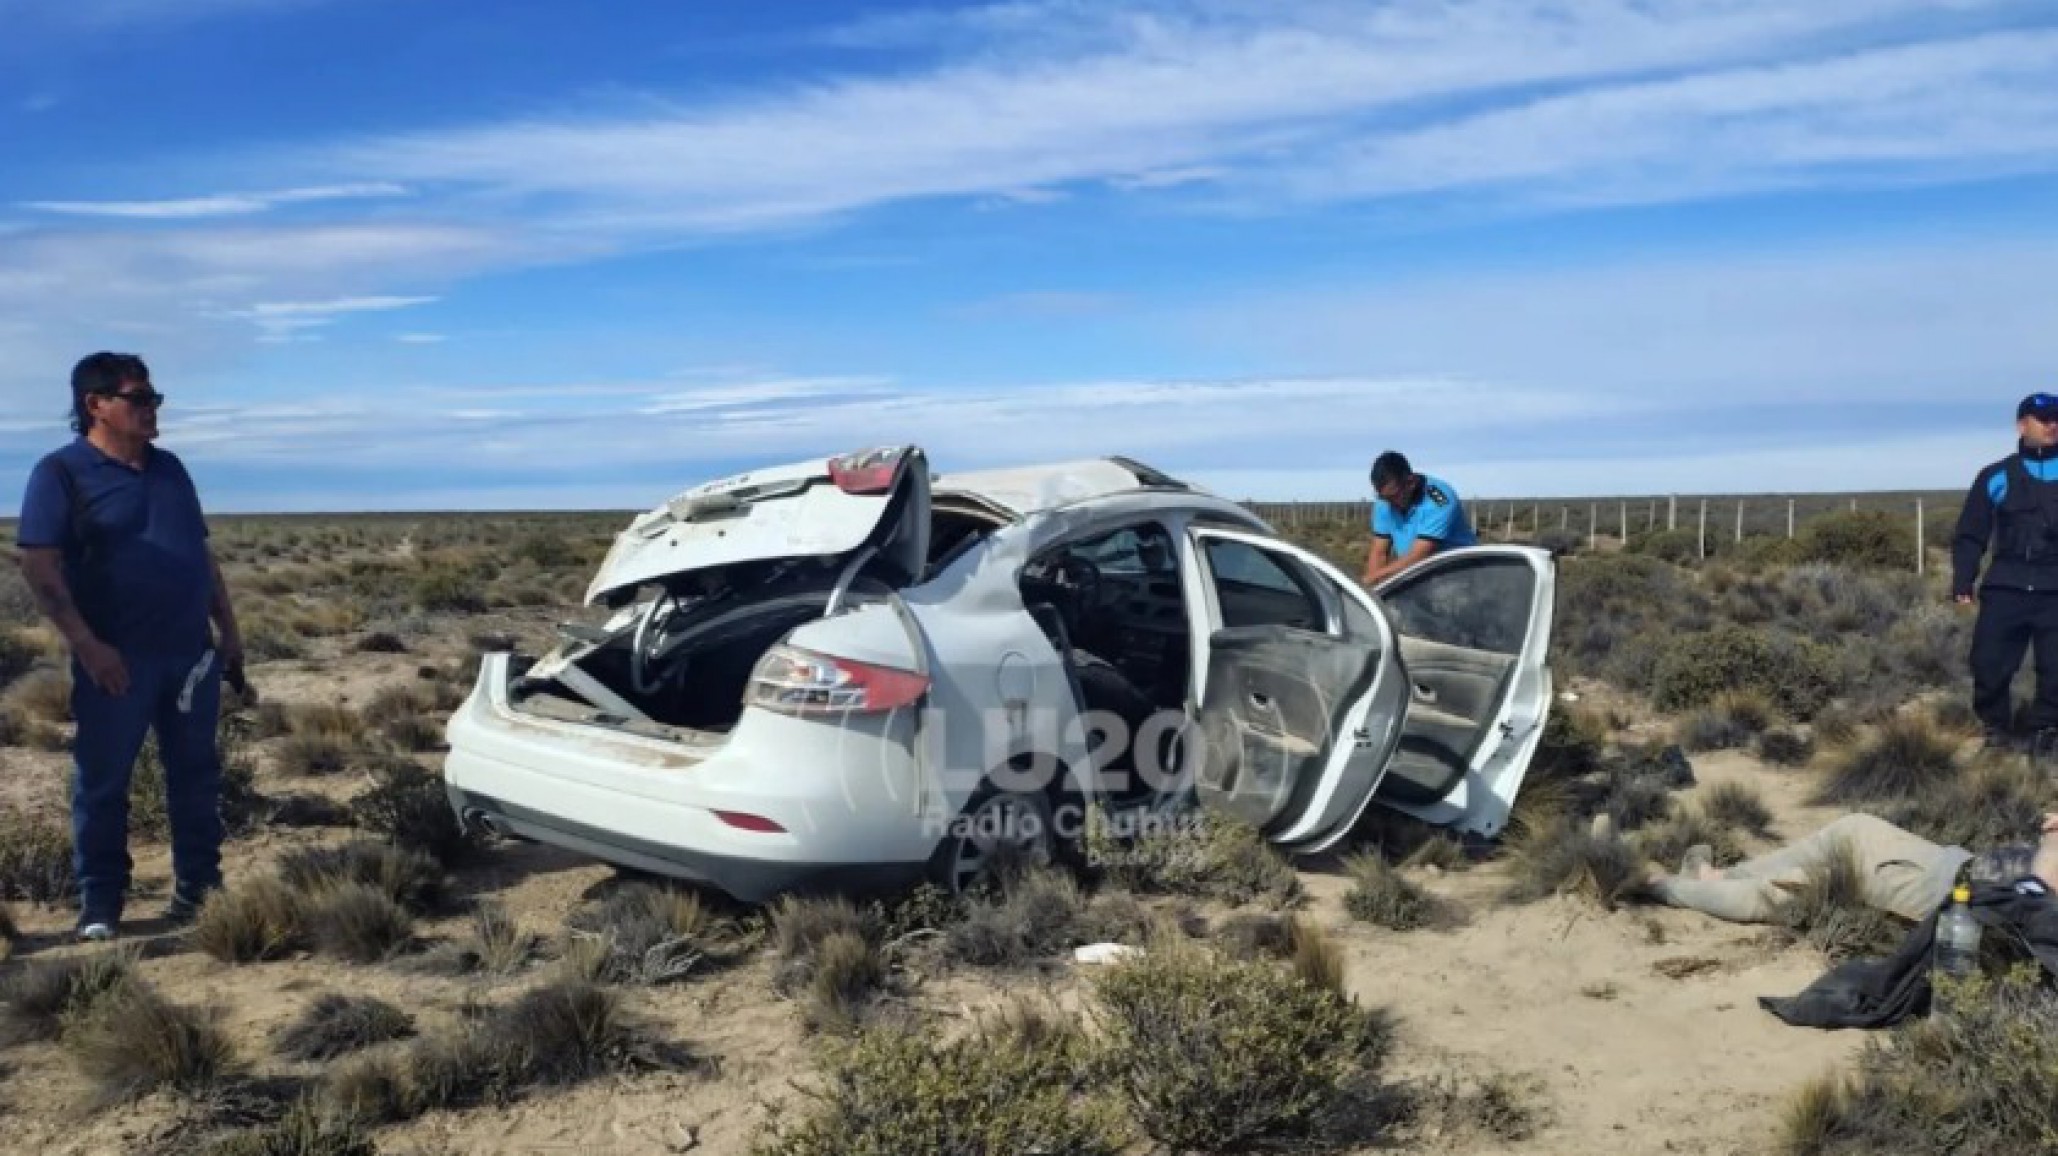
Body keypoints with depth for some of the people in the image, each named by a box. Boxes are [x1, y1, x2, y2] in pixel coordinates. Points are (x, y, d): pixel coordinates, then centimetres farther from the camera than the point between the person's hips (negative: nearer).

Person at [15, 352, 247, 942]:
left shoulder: (169, 468, 13)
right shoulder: (62, 471, -6)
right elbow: (39, 566, -12)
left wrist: (229, 629, 13)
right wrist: (87, 644, -19)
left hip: (191, 650, 6)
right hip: (117, 658, -5)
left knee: (195, 773, 10)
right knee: (102, 782, 3)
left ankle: (199, 886, 21)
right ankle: (100, 904, 13)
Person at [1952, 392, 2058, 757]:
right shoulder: (1996, 477, 8)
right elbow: (1970, 535, 9)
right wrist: (1962, 582, -1)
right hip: (2005, 589, 0)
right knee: (1989, 666, -4)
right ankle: (1996, 731, 14)